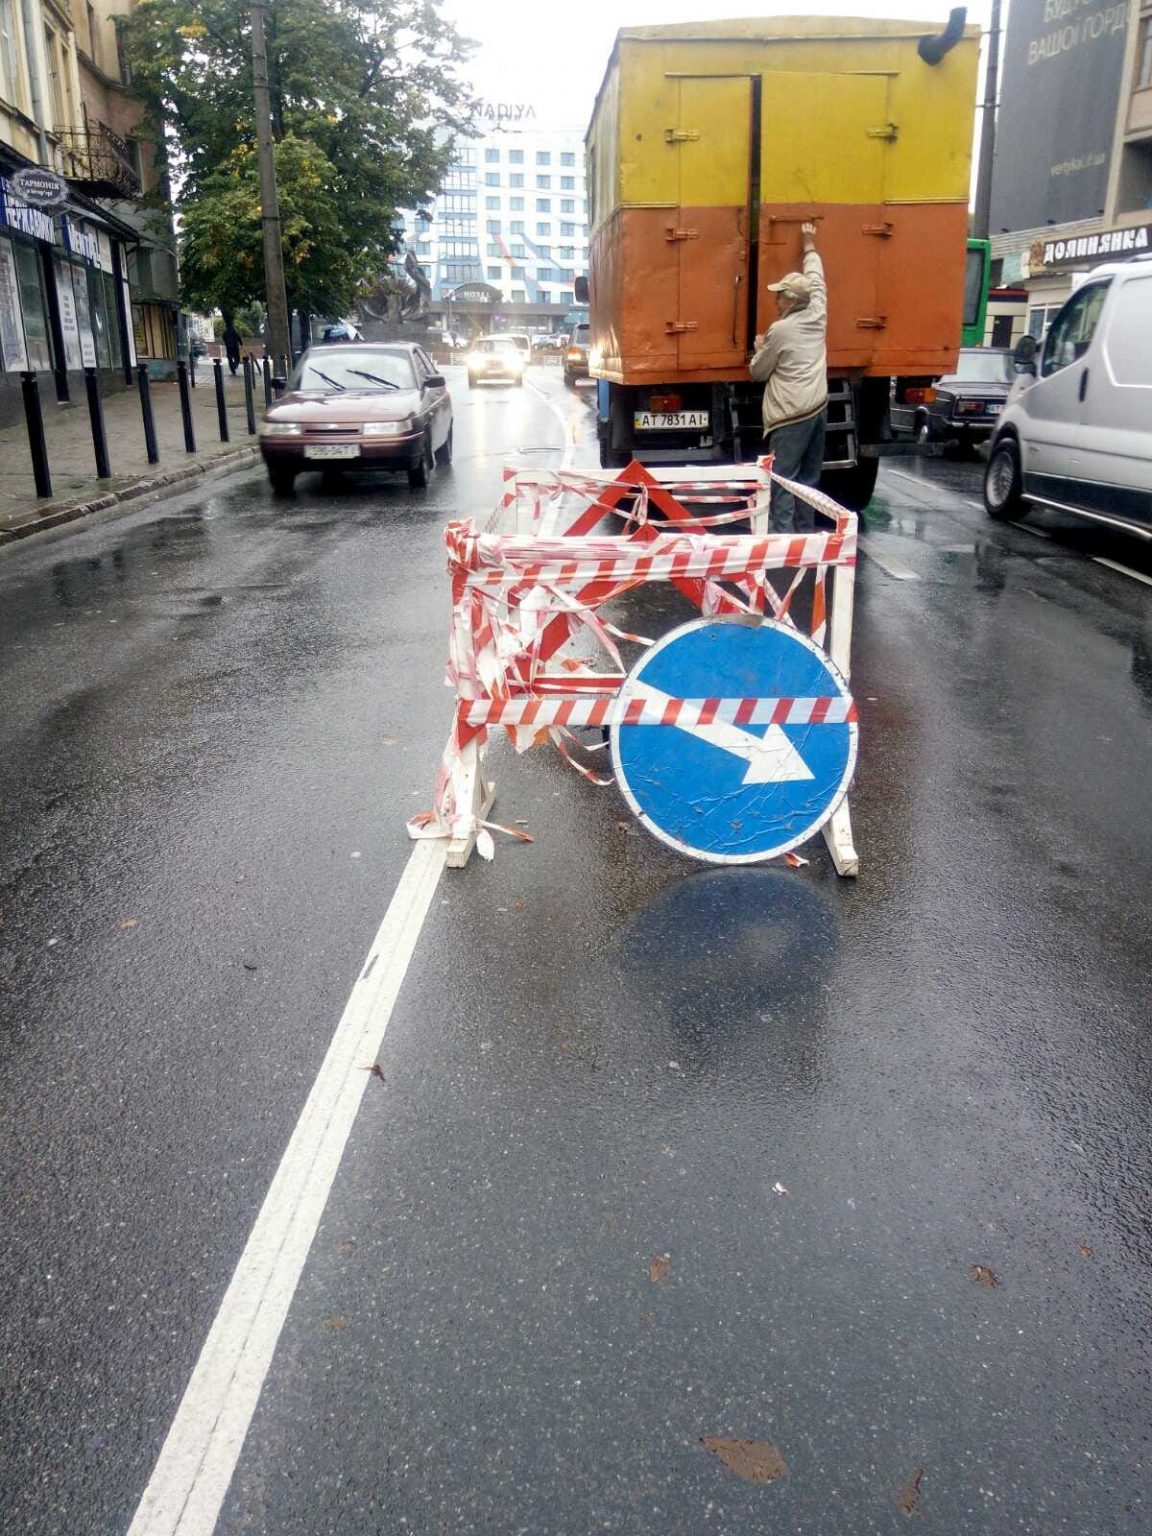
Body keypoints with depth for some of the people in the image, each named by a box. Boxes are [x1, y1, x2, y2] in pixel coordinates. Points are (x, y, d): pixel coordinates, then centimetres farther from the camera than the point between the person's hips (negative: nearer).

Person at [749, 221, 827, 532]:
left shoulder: (780, 330, -10)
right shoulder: (817, 314, 8)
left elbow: (758, 372, 0)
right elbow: (816, 279, 27)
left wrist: (759, 348, 19)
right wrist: (809, 244, 39)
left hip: (792, 416, -8)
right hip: (818, 408, 8)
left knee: (783, 480, -7)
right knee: (808, 478, 12)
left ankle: (784, 539, -10)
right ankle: (805, 533, 17)